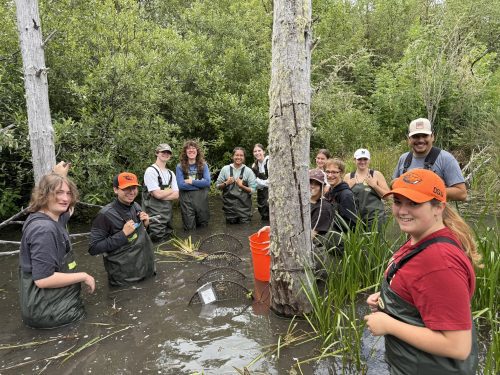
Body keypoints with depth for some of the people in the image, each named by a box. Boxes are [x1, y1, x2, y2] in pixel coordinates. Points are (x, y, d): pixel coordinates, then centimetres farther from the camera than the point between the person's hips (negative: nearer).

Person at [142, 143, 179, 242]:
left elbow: (176, 195, 2)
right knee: (159, 239, -6)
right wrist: (171, 190, -2)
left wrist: (162, 194, -14)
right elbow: (157, 194, -18)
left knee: (168, 236, 15)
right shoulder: (151, 171, -11)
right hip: (154, 212, -7)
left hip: (167, 211, 7)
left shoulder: (171, 173, 11)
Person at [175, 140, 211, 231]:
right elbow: (181, 185, -12)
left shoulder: (203, 165, 5)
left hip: (201, 199, 2)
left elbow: (207, 182, -7)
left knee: (203, 226, 12)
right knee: (189, 228, 3)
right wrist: (200, 183, -10)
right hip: (186, 199, -2)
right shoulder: (180, 166, -1)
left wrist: (191, 181, -10)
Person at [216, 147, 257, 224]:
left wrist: (242, 186, -17)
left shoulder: (248, 171, -1)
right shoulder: (225, 169, 2)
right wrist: (226, 183, -10)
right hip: (229, 205, 1)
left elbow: (253, 190, -3)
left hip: (244, 206, -1)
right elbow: (218, 186, 7)